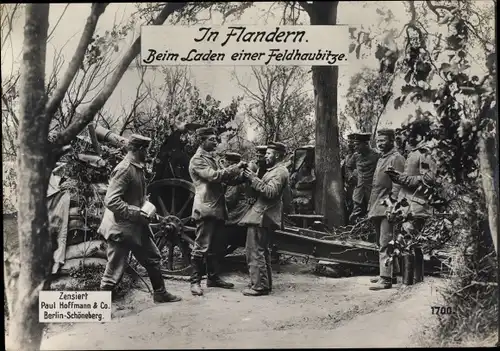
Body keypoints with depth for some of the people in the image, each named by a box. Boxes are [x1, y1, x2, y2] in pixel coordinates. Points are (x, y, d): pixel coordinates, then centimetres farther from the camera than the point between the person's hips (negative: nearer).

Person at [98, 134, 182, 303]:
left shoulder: (138, 168, 8)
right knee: (114, 272, 0)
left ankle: (160, 293, 37)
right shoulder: (124, 169, -20)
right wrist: (138, 214, -24)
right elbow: (111, 201, -27)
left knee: (153, 258, 20)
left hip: (137, 227, 10)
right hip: (121, 228, -10)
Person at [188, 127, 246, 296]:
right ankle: (195, 281, 3)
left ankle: (213, 277, 24)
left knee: (218, 247, 13)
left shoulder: (212, 158, 21)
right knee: (202, 247, -5)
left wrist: (236, 170, -2)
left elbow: (223, 177, 15)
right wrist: (235, 168, -15)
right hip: (206, 209, -9)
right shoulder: (197, 160, -6)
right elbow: (213, 176, -19)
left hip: (218, 209, 9)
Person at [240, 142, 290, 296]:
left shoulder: (280, 171, -11)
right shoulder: (274, 170, 23)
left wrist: (254, 179, -22)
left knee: (255, 252, -9)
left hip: (261, 216, -11)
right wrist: (253, 179, 6)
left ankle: (259, 286, -5)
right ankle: (265, 283, 25)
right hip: (262, 215, 11)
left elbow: (271, 192, -24)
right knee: (262, 251, 17)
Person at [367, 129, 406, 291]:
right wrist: (371, 207, 19)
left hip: (386, 208, -10)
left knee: (385, 244, -11)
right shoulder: (381, 159, 20)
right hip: (377, 208, 10)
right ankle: (384, 274, 25)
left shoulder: (396, 158, -8)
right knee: (381, 244, 15)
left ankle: (386, 279, -10)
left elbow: (397, 185, -15)